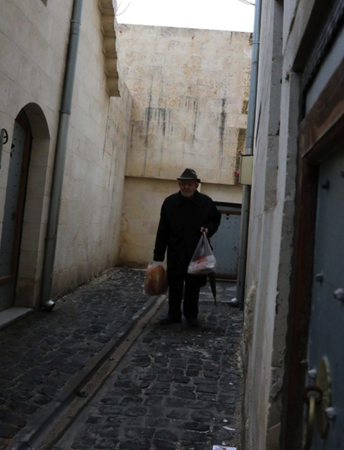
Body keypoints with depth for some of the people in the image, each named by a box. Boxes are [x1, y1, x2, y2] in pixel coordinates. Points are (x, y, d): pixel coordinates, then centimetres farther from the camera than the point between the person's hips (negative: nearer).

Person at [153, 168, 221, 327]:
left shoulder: (206, 202, -3)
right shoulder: (169, 202, -2)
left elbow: (216, 219, 13)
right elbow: (163, 230, -1)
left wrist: (208, 228, -11)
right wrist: (158, 255, -3)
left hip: (197, 250, 0)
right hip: (176, 250, 0)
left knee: (193, 285, 8)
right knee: (174, 284, 7)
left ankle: (191, 315, 23)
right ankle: (173, 314, 23)